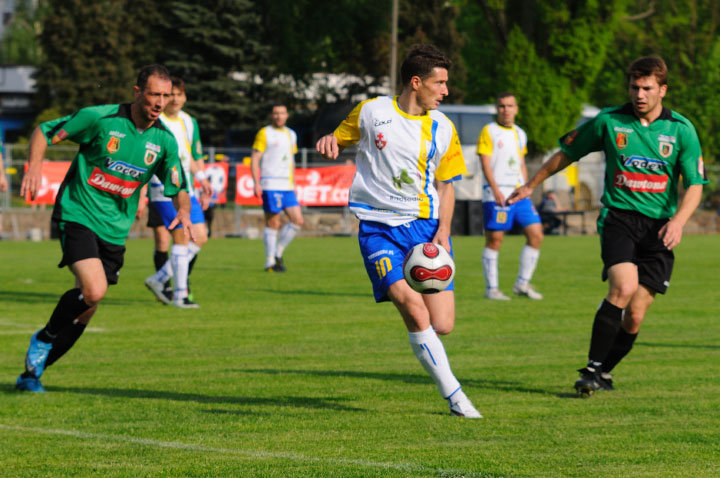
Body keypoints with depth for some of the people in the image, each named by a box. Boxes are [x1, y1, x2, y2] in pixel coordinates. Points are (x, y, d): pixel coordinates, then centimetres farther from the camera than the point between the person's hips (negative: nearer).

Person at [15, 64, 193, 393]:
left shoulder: (164, 141, 1)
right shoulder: (100, 118, -12)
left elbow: (178, 187, 10)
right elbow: (44, 131, -2)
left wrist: (184, 210, -12)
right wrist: (35, 165, -20)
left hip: (115, 230, 5)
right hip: (78, 215, -5)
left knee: (85, 311, 6)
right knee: (93, 290, -25)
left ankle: (32, 372, 21)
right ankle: (43, 340, 1)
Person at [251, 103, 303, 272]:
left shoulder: (291, 135, 17)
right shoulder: (264, 133, -3)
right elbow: (254, 158, -7)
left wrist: (293, 184, 21)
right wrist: (256, 183, -15)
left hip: (287, 187, 7)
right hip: (271, 185, -7)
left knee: (298, 221, 0)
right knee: (273, 223, -6)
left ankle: (278, 253, 14)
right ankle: (270, 262, 1)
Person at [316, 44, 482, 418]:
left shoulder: (443, 128, 8)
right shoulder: (371, 113, 1)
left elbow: (445, 186, 13)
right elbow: (337, 141, 15)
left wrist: (443, 231, -3)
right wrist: (328, 142, -10)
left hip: (426, 225, 3)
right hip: (379, 228, -3)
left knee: (442, 326, -8)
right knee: (413, 308, -22)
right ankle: (453, 395, -14)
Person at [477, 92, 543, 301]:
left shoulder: (520, 134, 17)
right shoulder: (488, 131, -1)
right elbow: (485, 163, -8)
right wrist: (495, 189, -18)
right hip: (497, 195, -6)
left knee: (535, 234, -2)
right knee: (494, 240, -5)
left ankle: (522, 283, 7)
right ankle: (491, 288, 3)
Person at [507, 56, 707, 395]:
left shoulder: (682, 130, 2)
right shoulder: (609, 121, 1)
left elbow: (695, 185, 2)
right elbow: (566, 153, 16)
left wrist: (677, 221, -15)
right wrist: (531, 185, 22)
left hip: (659, 227, 1)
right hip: (618, 217, -1)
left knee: (635, 315, -4)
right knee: (624, 287, -26)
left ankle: (604, 372, 18)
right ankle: (592, 369, -18)